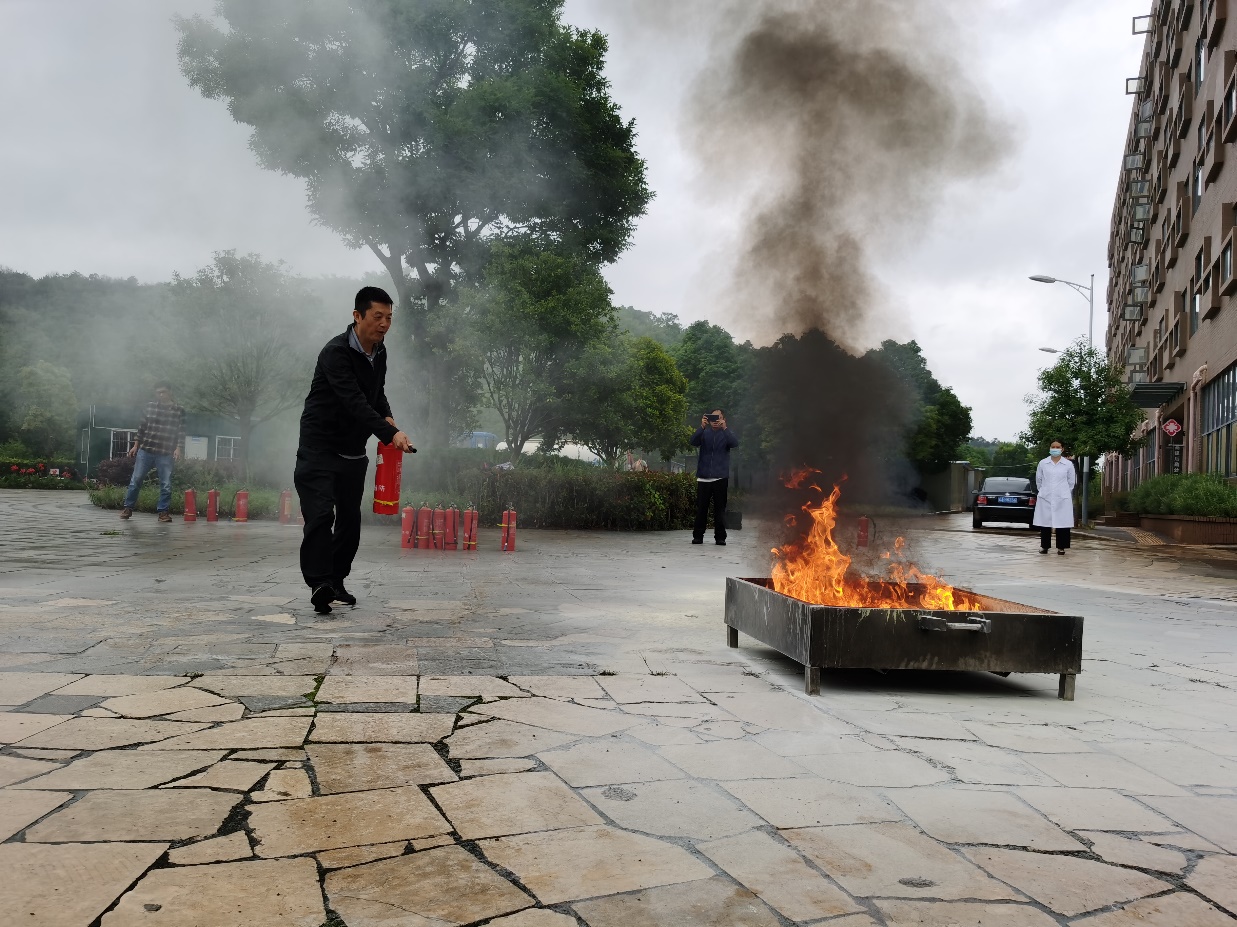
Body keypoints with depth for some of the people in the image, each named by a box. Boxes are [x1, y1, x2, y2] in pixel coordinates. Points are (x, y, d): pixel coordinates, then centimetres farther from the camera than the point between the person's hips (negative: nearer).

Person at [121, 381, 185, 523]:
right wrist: (136, 445, 11)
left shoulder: (179, 411, 2)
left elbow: (181, 432, 0)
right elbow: (142, 427, 13)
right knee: (136, 480, 5)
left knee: (166, 485, -1)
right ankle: (128, 508, 16)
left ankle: (163, 512, 8)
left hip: (165, 454, -2)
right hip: (145, 451, 2)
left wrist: (178, 448, -10)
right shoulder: (149, 406, 8)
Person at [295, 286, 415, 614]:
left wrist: (387, 418, -2)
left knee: (350, 519, 8)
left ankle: (336, 582, 18)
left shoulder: (379, 353, 6)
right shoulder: (336, 352, -20)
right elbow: (354, 402, -32)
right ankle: (319, 584, -18)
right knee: (321, 515, -17)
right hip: (319, 448, -7)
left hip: (354, 451, 8)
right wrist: (390, 435, -42)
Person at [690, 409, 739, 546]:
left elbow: (735, 443, -12)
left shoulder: (726, 433, 8)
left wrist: (724, 428, -24)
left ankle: (720, 537, 6)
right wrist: (702, 427, -24)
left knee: (720, 508, 1)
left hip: (721, 477, -1)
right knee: (701, 508, 3)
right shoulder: (704, 433, 9)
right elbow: (694, 442, -10)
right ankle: (697, 536, 9)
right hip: (703, 477, 1)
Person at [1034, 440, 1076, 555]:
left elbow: (1071, 481, 10)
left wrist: (1064, 493, 12)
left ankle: (1061, 547, 7)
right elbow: (1038, 480, 12)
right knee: (1045, 523, 2)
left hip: (1062, 499, 0)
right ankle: (1044, 546, 11)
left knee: (1062, 523, -1)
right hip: (1045, 498, 1)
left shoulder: (1068, 464, 2)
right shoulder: (1043, 463, 3)